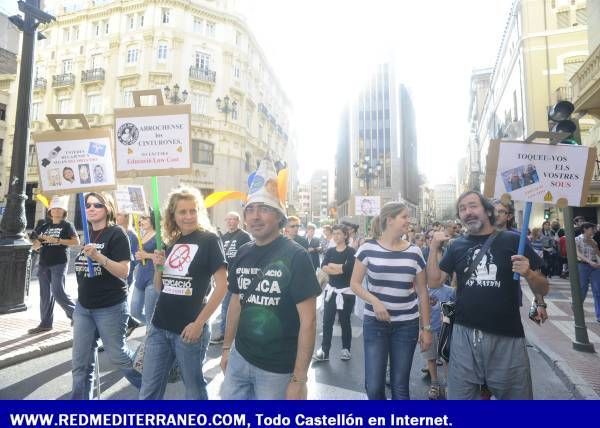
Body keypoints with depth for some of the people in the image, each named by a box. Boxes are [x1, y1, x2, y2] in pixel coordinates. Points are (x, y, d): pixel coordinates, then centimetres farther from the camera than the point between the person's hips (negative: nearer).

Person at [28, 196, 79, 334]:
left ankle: (75, 313, 8)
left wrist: (57, 240, -17)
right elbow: (35, 245, 19)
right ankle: (45, 323, 16)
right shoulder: (44, 226, 15)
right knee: (45, 293, 8)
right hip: (43, 263, 6)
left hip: (59, 263, -6)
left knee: (58, 292, -10)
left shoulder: (66, 225, 0)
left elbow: (76, 241, -10)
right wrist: (38, 241, -3)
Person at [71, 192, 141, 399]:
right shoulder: (87, 234, 8)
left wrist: (98, 256, -31)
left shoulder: (116, 234, -13)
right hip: (83, 307, 6)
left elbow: (124, 271, -20)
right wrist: (81, 298, 20)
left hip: (111, 307, -6)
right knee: (81, 363, 11)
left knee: (117, 355, 8)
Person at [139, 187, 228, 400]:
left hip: (188, 329, -5)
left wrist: (199, 323, -15)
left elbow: (222, 286, -15)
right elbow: (160, 288, 14)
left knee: (194, 388, 14)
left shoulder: (209, 240, -10)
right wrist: (158, 267, -5)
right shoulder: (171, 243, 8)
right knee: (148, 390, 15)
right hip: (159, 327, 6)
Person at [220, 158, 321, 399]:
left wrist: (299, 379, -17)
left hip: (278, 368, -5)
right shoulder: (243, 254, 1)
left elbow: (308, 320, -17)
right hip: (239, 358, 5)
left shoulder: (295, 256, -17)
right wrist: (226, 347, 14)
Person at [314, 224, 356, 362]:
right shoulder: (330, 251, 6)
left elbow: (348, 268, -23)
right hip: (331, 290, 4)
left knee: (344, 321, 9)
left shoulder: (351, 251, -7)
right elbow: (323, 267, -9)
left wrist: (332, 265, -10)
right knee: (327, 321, 4)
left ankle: (346, 349, 25)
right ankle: (324, 350, 13)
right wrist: (340, 269, -20)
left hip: (346, 291, -4)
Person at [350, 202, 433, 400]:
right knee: (373, 386, 3)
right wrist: (374, 301, -17)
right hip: (374, 323, -1)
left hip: (407, 325, 2)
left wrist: (426, 327, 6)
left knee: (400, 386, 12)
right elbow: (355, 283, -1)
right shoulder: (368, 249, -7)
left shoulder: (414, 252, -1)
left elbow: (422, 293, 6)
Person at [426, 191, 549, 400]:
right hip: (465, 335, 2)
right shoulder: (457, 246, 5)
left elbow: (542, 289, 0)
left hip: (507, 338, -1)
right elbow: (434, 281, 3)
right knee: (459, 395, 14)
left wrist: (528, 273, -21)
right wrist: (434, 246, -5)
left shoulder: (513, 241, -2)